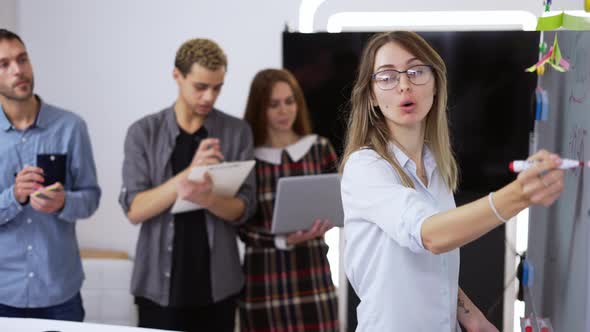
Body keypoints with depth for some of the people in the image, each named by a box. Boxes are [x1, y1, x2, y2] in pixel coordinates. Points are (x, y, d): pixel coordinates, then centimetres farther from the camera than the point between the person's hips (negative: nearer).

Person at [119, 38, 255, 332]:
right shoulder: (143, 133, -1)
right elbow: (134, 209, -9)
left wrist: (206, 198, -24)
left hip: (217, 286, 1)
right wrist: (189, 173, -22)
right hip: (159, 286, -1)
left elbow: (242, 209, -3)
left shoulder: (237, 132, 1)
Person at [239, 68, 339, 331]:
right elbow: (243, 227, -5)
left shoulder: (320, 148, 5)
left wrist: (324, 222, -13)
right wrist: (283, 240, -20)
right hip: (265, 277, -2)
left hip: (312, 272, 2)